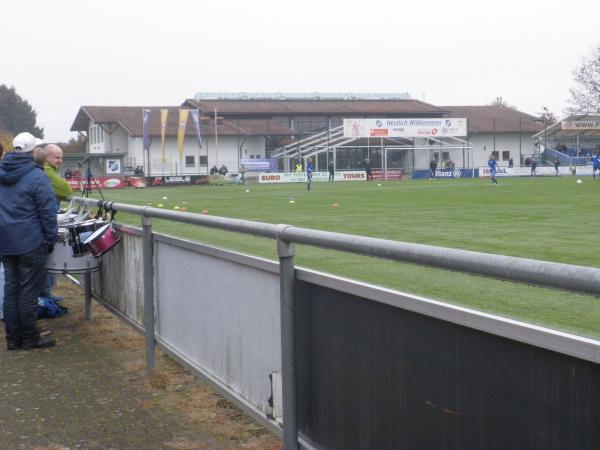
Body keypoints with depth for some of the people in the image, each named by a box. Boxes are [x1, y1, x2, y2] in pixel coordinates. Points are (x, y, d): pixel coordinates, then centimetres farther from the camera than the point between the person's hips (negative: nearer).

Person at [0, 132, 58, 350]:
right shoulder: (36, 176, -13)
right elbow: (47, 212, -13)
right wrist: (51, 238, -4)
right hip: (31, 243, -6)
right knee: (28, 291, 0)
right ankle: (30, 338, 7)